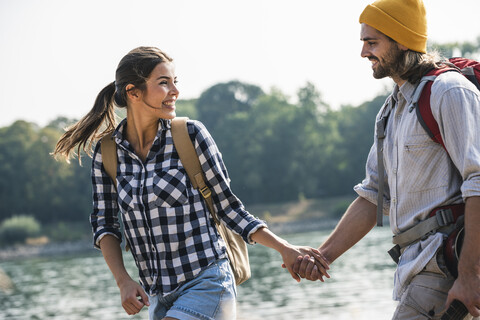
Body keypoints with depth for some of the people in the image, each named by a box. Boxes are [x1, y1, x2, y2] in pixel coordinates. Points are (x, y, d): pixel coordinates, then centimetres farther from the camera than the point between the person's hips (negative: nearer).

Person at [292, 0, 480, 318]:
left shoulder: (449, 92, -10)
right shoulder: (392, 111, 20)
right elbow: (372, 197, 21)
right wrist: (324, 255, 10)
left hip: (449, 264, -9)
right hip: (418, 265, 9)